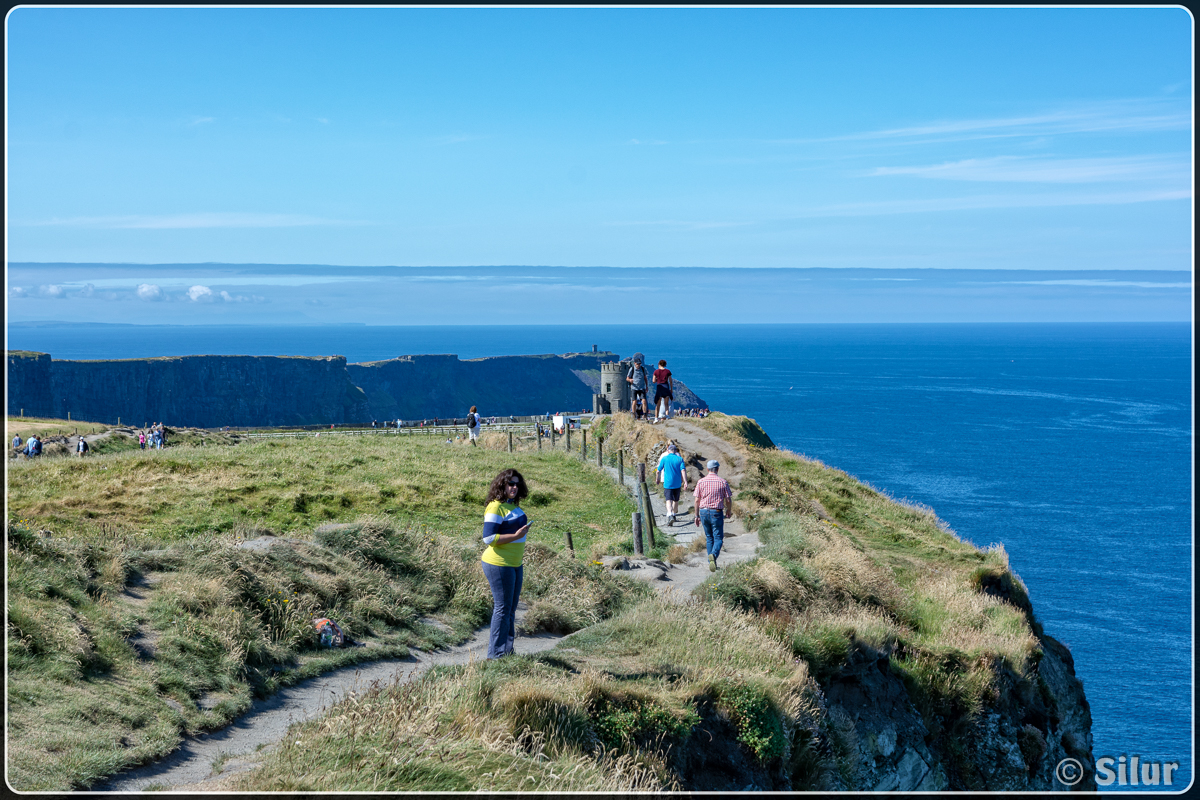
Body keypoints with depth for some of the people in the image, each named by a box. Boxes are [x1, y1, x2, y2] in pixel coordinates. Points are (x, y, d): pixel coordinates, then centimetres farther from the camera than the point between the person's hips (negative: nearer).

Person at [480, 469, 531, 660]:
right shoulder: (495, 507, -16)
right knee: (502, 609, -5)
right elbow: (488, 538, -21)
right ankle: (496, 654, 2)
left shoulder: (513, 505, 12)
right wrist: (515, 536, -24)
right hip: (499, 565, -9)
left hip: (515, 564, 9)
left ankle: (508, 650, 23)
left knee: (511, 609, 14)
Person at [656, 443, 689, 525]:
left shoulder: (664, 458, -2)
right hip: (677, 483, 2)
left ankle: (670, 515, -30)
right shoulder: (680, 459, 1)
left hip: (667, 483, -2)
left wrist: (657, 479, 21)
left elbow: (658, 471, 3)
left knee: (669, 500, -9)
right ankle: (674, 514, 34)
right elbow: (683, 470, -10)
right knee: (676, 500, 20)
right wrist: (685, 482, -14)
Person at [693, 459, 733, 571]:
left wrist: (697, 516, 6)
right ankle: (713, 555, -27)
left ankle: (711, 562, 17)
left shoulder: (701, 482, 0)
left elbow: (697, 500, -1)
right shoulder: (723, 482, -4)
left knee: (709, 537, 17)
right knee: (718, 538, 2)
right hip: (716, 512, -2)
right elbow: (728, 500, -1)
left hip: (703, 512, 3)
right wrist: (729, 511, 17)